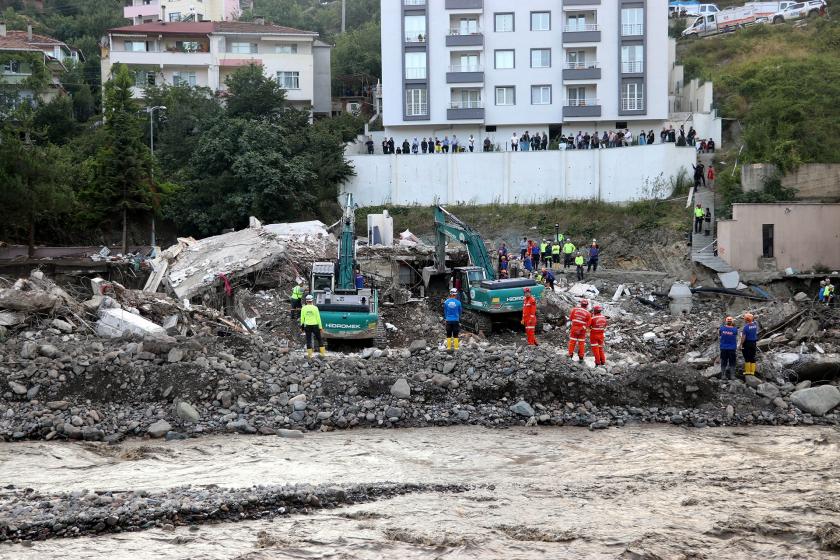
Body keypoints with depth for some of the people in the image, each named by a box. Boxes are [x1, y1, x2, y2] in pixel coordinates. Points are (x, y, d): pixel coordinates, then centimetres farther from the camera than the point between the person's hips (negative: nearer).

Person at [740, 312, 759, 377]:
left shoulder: (746, 327, -17)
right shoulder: (755, 325, 1)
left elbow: (743, 337, -18)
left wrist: (741, 344, -13)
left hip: (747, 343, -6)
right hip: (754, 343, 6)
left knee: (747, 358, -1)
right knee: (752, 358, 9)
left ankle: (747, 371, -1)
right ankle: (752, 371, 10)